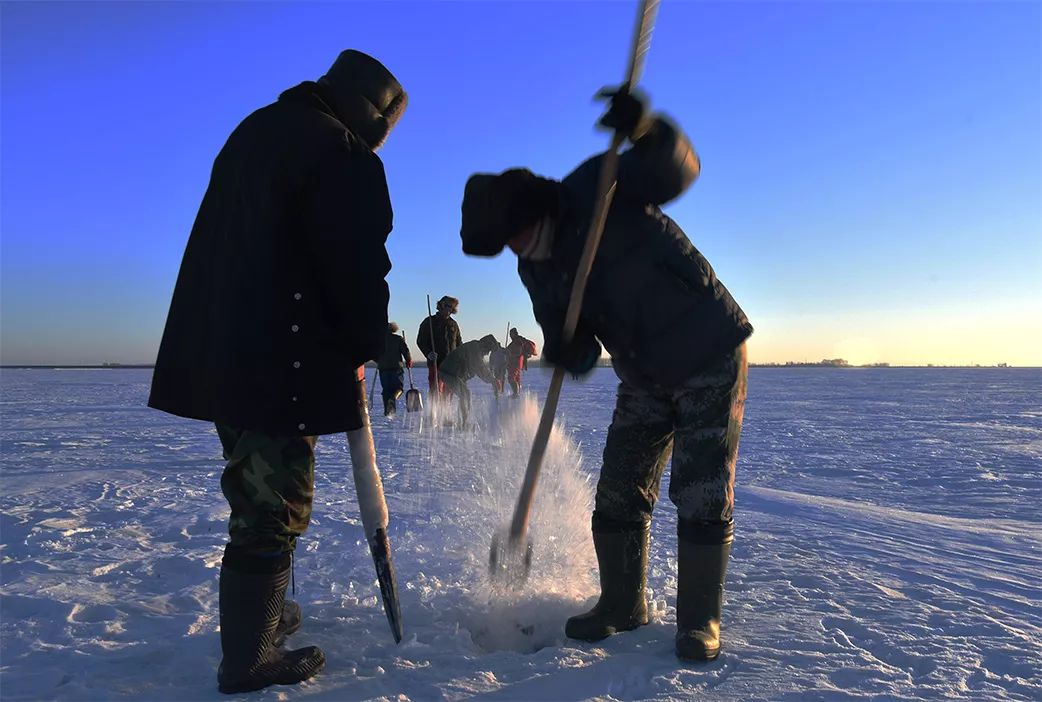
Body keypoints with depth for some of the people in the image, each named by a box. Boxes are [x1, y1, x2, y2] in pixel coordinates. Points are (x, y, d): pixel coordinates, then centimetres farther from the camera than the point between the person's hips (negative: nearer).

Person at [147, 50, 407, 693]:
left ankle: (262, 613, 38)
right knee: (275, 506, 1)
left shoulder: (256, 132, 19)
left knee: (256, 491, 22)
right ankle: (249, 659, 12)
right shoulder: (343, 154, -11)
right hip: (284, 364, -10)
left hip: (216, 354, 10)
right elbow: (357, 266, -16)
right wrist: (363, 351, 0)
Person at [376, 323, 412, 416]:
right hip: (396, 368, -3)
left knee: (386, 389, 9)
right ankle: (393, 398, -27)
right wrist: (409, 362, 12)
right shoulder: (399, 339, 1)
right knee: (399, 387, 6)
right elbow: (406, 351, -5)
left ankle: (387, 411, 4)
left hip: (383, 368, 3)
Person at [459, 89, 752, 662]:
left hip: (711, 360, -6)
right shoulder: (538, 274, 2)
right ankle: (621, 605, 26)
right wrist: (564, 351, -23)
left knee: (702, 496, -4)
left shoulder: (599, 189, -15)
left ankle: (698, 621, 13)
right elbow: (579, 351, 1)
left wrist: (645, 130, -47)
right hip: (646, 379, 6)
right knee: (618, 494, 7)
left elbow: (676, 170, -27)